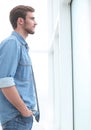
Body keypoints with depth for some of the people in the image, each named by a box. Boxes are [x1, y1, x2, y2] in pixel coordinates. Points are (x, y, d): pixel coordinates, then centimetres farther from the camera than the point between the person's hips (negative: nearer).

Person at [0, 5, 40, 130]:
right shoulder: (11, 43, -13)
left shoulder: (22, 45, 16)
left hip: (25, 114, 9)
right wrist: (24, 110, -16)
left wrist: (28, 109, 14)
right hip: (16, 116, -9)